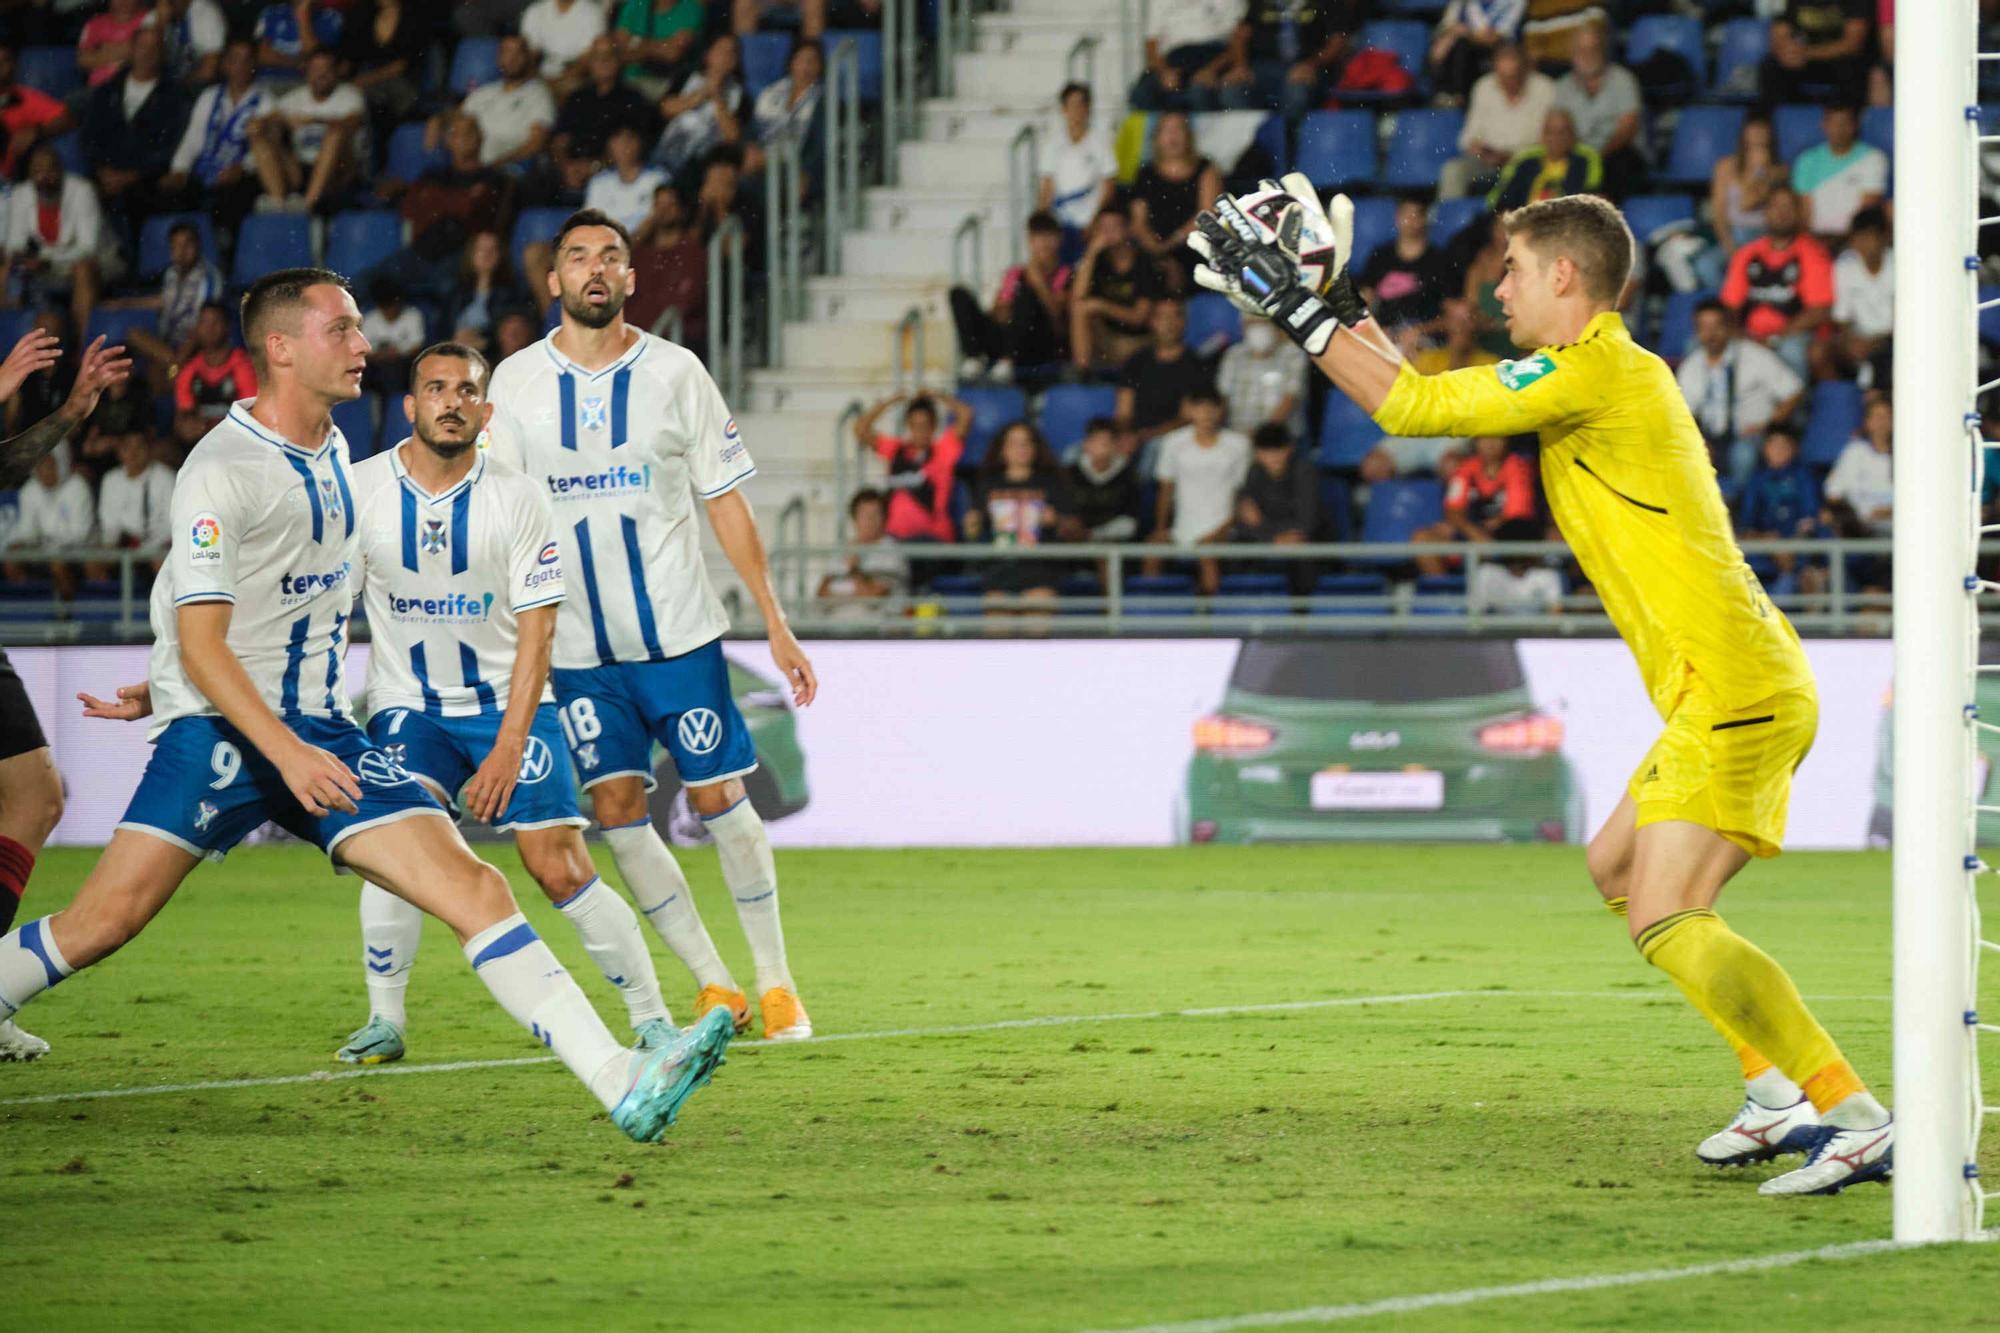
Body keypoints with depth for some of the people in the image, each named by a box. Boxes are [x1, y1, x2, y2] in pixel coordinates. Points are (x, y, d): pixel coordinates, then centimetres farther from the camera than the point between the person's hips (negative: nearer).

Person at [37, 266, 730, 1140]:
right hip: (215, 729, -6)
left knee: (471, 887, -8)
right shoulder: (220, 473, -12)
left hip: (318, 731, 6)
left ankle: (623, 1087, -16)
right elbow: (200, 641, -16)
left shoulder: (331, 452, 13)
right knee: (106, 919, -18)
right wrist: (284, 751, -25)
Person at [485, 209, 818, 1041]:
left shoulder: (674, 373, -1)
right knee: (616, 810, -3)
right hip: (577, 644, 1)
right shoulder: (515, 383, 2)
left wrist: (776, 624, 1)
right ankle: (711, 985, 8)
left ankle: (774, 980, 11)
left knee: (719, 796, -2)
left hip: (679, 630, -1)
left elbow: (725, 501, 3)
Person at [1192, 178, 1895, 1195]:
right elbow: (1436, 402, 27)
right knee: (1617, 867, 23)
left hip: (1735, 687, -11)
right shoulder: (1606, 373, 19)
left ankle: (1858, 1118, -21)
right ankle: (1779, 1092, 21)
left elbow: (1416, 408, -11)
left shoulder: (1596, 371, -11)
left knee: (1668, 922, -17)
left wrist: (1295, 307, -5)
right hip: (1728, 693, 11)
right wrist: (1342, 315, 24)